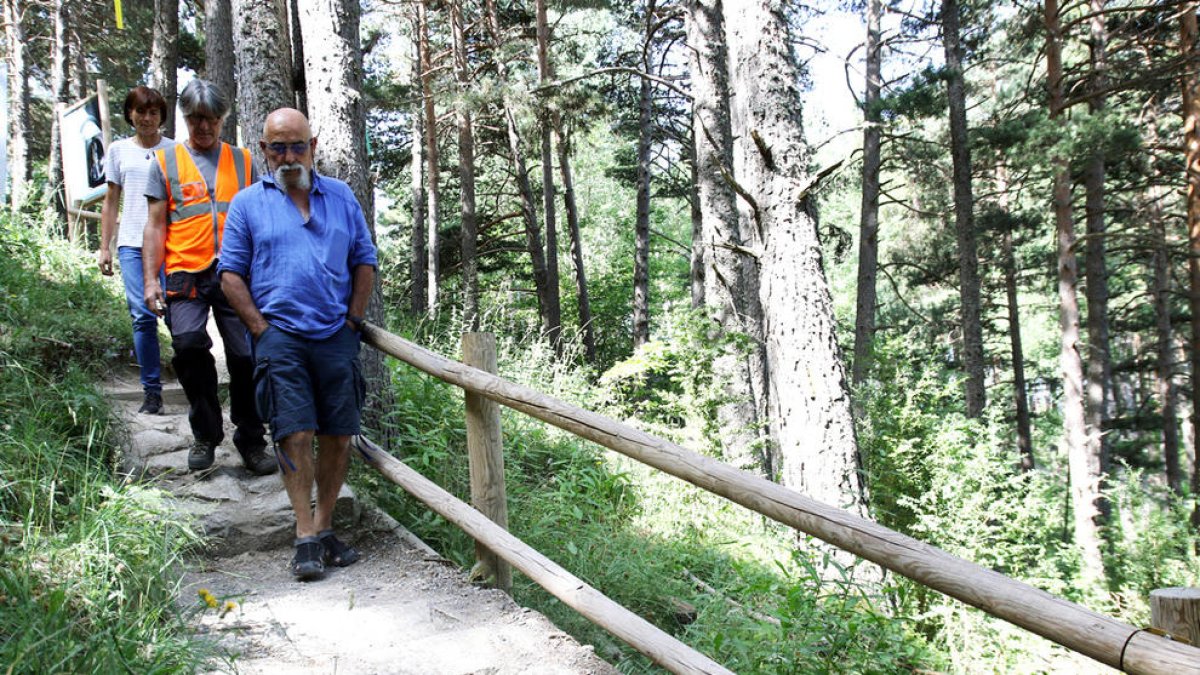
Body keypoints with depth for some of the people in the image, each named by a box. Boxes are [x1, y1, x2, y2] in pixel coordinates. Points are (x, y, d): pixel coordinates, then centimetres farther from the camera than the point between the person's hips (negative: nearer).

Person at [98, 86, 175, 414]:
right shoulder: (119, 150, 15)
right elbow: (111, 202, 18)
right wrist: (104, 247, 12)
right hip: (132, 244, 2)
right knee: (143, 316, -8)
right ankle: (152, 390, 2)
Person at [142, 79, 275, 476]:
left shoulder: (242, 160, 15)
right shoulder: (166, 163, 12)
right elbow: (156, 226, 9)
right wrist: (150, 279, 0)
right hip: (186, 273, -1)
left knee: (246, 356, -4)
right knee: (188, 344, -21)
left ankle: (251, 440, 13)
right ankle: (205, 433, 0)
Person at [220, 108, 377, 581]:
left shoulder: (341, 197, 14)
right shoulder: (248, 203, 8)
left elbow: (364, 261, 15)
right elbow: (231, 274, 4)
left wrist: (354, 319, 5)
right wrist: (261, 329, -5)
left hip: (335, 336, 2)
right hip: (280, 336, -2)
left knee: (338, 436, 2)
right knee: (295, 434, -10)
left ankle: (325, 528, 15)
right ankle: (306, 537, -3)